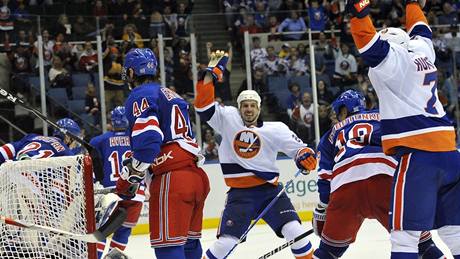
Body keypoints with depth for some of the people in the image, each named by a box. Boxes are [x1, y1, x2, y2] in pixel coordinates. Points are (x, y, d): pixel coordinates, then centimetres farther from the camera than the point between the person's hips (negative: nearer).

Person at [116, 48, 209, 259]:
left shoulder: (140, 96, -4)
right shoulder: (170, 95, 25)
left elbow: (148, 139, -19)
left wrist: (130, 176, -9)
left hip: (171, 179, -9)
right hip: (197, 176, 9)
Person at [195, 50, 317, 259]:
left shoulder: (275, 129, 3)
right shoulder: (228, 120, 3)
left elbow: (299, 148, 6)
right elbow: (204, 104, -4)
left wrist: (305, 156, -17)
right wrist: (212, 70, -9)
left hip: (270, 190, 1)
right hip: (239, 194, -1)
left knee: (294, 231, -13)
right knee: (226, 242, -12)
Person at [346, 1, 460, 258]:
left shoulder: (394, 60, -2)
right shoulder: (422, 52, 17)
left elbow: (369, 42, -17)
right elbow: (420, 28, 36)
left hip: (418, 154, -8)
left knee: (405, 231, -10)